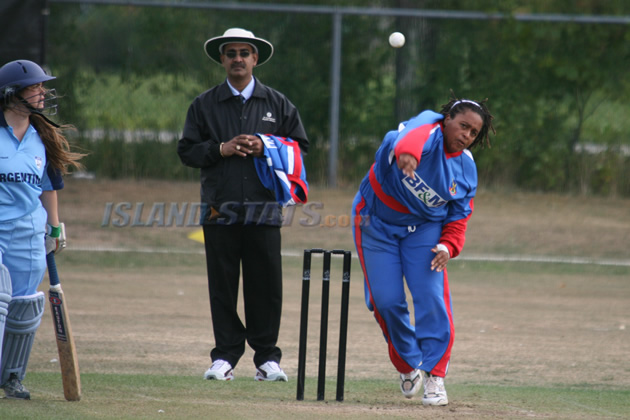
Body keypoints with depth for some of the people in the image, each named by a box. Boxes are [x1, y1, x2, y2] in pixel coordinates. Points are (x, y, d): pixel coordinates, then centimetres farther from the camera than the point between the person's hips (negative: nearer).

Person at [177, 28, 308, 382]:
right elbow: (187, 150, 8)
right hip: (220, 211, 0)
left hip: (264, 209, 0)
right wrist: (220, 150, -9)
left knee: (266, 286, -3)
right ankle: (225, 357, 6)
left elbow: (300, 146, 9)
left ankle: (267, 358, 4)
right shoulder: (205, 105, 11)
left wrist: (265, 148, -6)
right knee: (223, 286, 0)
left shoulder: (278, 104, 11)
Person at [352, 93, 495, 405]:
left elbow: (459, 215, 4)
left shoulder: (466, 168, -4)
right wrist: (407, 153, -71)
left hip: (424, 228, 3)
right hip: (377, 223, -3)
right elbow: (412, 137, -46)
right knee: (386, 300, -5)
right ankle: (408, 366, 19)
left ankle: (434, 374, -8)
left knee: (431, 296, -15)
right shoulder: (428, 128, -20)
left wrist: (448, 245, -15)